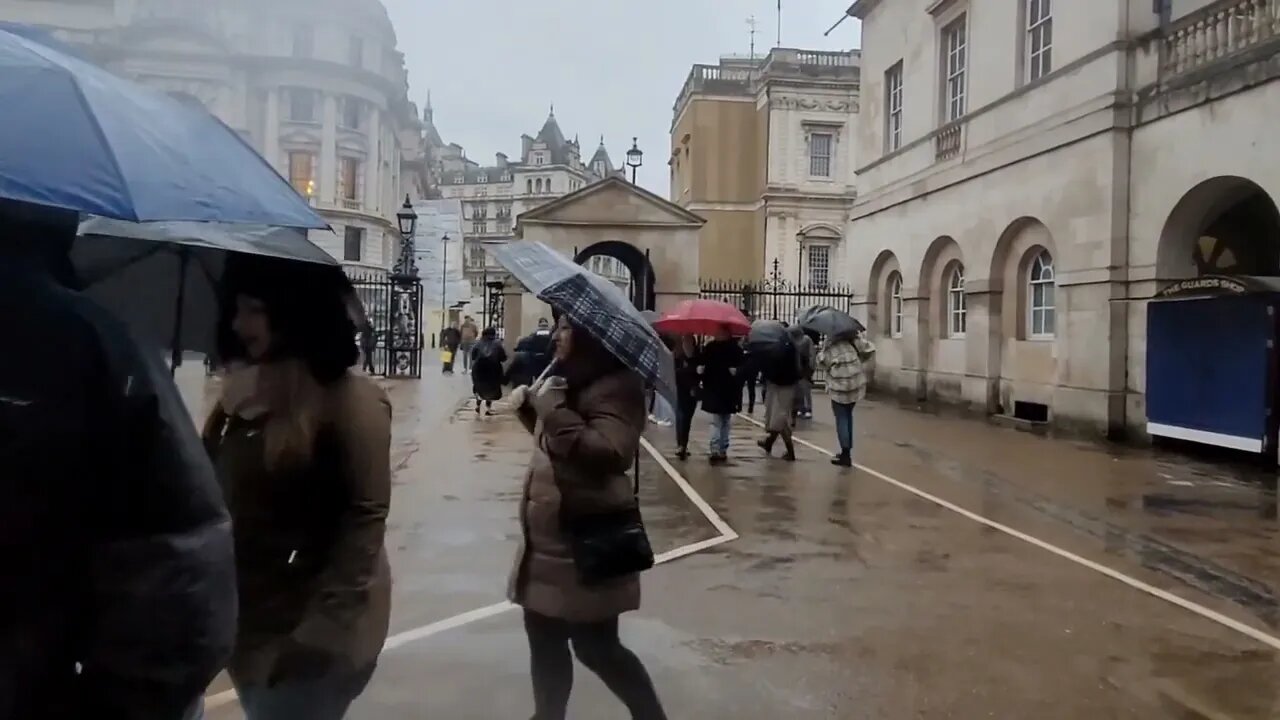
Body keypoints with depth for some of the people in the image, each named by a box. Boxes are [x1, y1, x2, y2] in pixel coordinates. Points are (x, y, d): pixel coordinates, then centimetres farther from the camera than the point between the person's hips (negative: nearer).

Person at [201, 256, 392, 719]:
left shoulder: (350, 397, -15)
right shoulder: (244, 392, 7)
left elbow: (366, 515, -18)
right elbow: (216, 492, 14)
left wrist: (322, 626, -21)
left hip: (310, 628, -7)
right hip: (248, 621, 7)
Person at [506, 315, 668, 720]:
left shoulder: (616, 385, -16)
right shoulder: (573, 379, 14)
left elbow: (609, 453, -30)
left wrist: (554, 410, -26)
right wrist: (530, 407, 10)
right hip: (550, 539, 10)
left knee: (596, 647, 2)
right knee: (544, 637, 19)